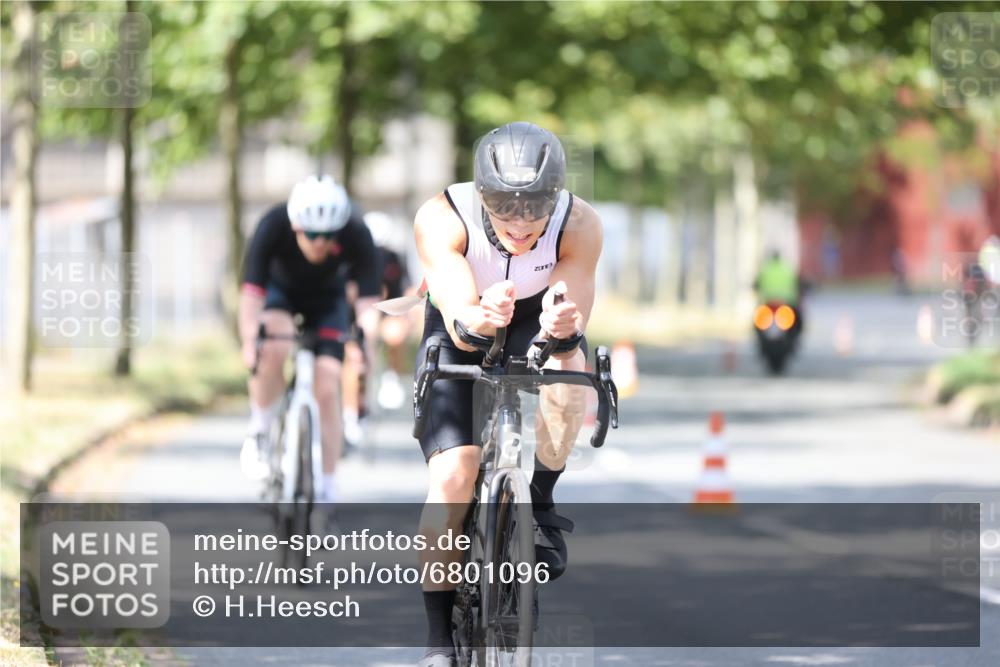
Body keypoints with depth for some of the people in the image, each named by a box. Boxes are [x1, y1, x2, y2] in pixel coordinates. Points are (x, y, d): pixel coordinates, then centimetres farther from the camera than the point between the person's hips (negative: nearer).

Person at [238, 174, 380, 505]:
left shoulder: (356, 234, -32)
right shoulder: (273, 226, -34)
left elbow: (367, 299, -34)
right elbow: (252, 290, -37)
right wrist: (249, 341, -51)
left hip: (327, 300, 1)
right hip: (280, 291, -1)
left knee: (327, 389, -11)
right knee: (274, 350, -34)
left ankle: (328, 491, 0)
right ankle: (258, 434, -11)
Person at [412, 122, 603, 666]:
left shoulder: (579, 224, -28)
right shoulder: (440, 220, -32)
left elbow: (576, 321, -32)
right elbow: (460, 323, -39)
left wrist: (564, 327, -57)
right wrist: (481, 318, -63)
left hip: (536, 323, 1)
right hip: (458, 335, -1)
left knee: (566, 367, -36)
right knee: (452, 478, -19)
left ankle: (538, 507, -13)